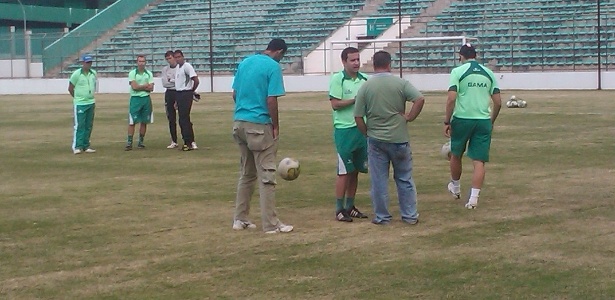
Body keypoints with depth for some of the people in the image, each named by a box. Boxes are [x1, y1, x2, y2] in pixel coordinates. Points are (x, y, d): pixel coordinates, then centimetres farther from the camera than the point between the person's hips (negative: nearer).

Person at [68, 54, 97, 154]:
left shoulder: (93, 73, 7)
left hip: (91, 103, 6)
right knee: (79, 125, -8)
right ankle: (77, 147, -5)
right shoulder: (76, 74, -10)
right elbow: (70, 88, -2)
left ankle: (86, 146, 15)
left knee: (88, 126, 8)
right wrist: (78, 98, 5)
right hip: (80, 104, -6)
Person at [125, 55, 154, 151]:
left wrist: (140, 87, -8)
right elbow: (134, 87, -10)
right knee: (132, 122, -6)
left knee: (144, 122, 6)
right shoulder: (132, 73, 1)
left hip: (146, 99, 3)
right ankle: (129, 142, -5)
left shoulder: (149, 74, 9)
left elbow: (151, 88, -1)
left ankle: (141, 142, 15)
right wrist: (146, 85, -3)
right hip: (135, 99, -3)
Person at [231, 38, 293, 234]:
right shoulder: (273, 67, -10)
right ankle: (270, 224, 1)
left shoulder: (245, 62, 11)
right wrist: (276, 126, -5)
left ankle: (240, 219, 20)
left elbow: (235, 94, 13)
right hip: (259, 126, -7)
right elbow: (271, 100, -15)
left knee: (246, 174, 17)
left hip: (239, 122, 7)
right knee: (266, 176, -1)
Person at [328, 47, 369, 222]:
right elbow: (335, 104, -12)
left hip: (362, 129, 6)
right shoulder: (337, 79, -6)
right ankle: (339, 210, 3)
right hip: (344, 129, -6)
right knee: (344, 171, -3)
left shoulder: (364, 79, 10)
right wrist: (356, 99, -15)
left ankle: (350, 206, 19)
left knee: (355, 170, 10)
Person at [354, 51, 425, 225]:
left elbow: (358, 117, -2)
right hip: (399, 139, 0)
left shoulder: (365, 87, -2)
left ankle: (382, 217, 14)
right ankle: (410, 216, 15)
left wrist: (367, 133, 11)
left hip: (376, 140, 0)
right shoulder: (401, 83, -4)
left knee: (379, 181, 8)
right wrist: (410, 117, -5)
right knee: (405, 179, 11)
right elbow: (420, 99, -16)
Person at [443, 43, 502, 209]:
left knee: (456, 155, 20)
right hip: (483, 121, 2)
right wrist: (491, 121, 21)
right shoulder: (489, 73, 9)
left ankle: (455, 187, 38)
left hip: (462, 119, -2)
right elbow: (498, 102, 8)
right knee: (479, 161, 3)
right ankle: (473, 198, -4)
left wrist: (447, 121, -6)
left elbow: (451, 99, -13)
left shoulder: (458, 71, -3)